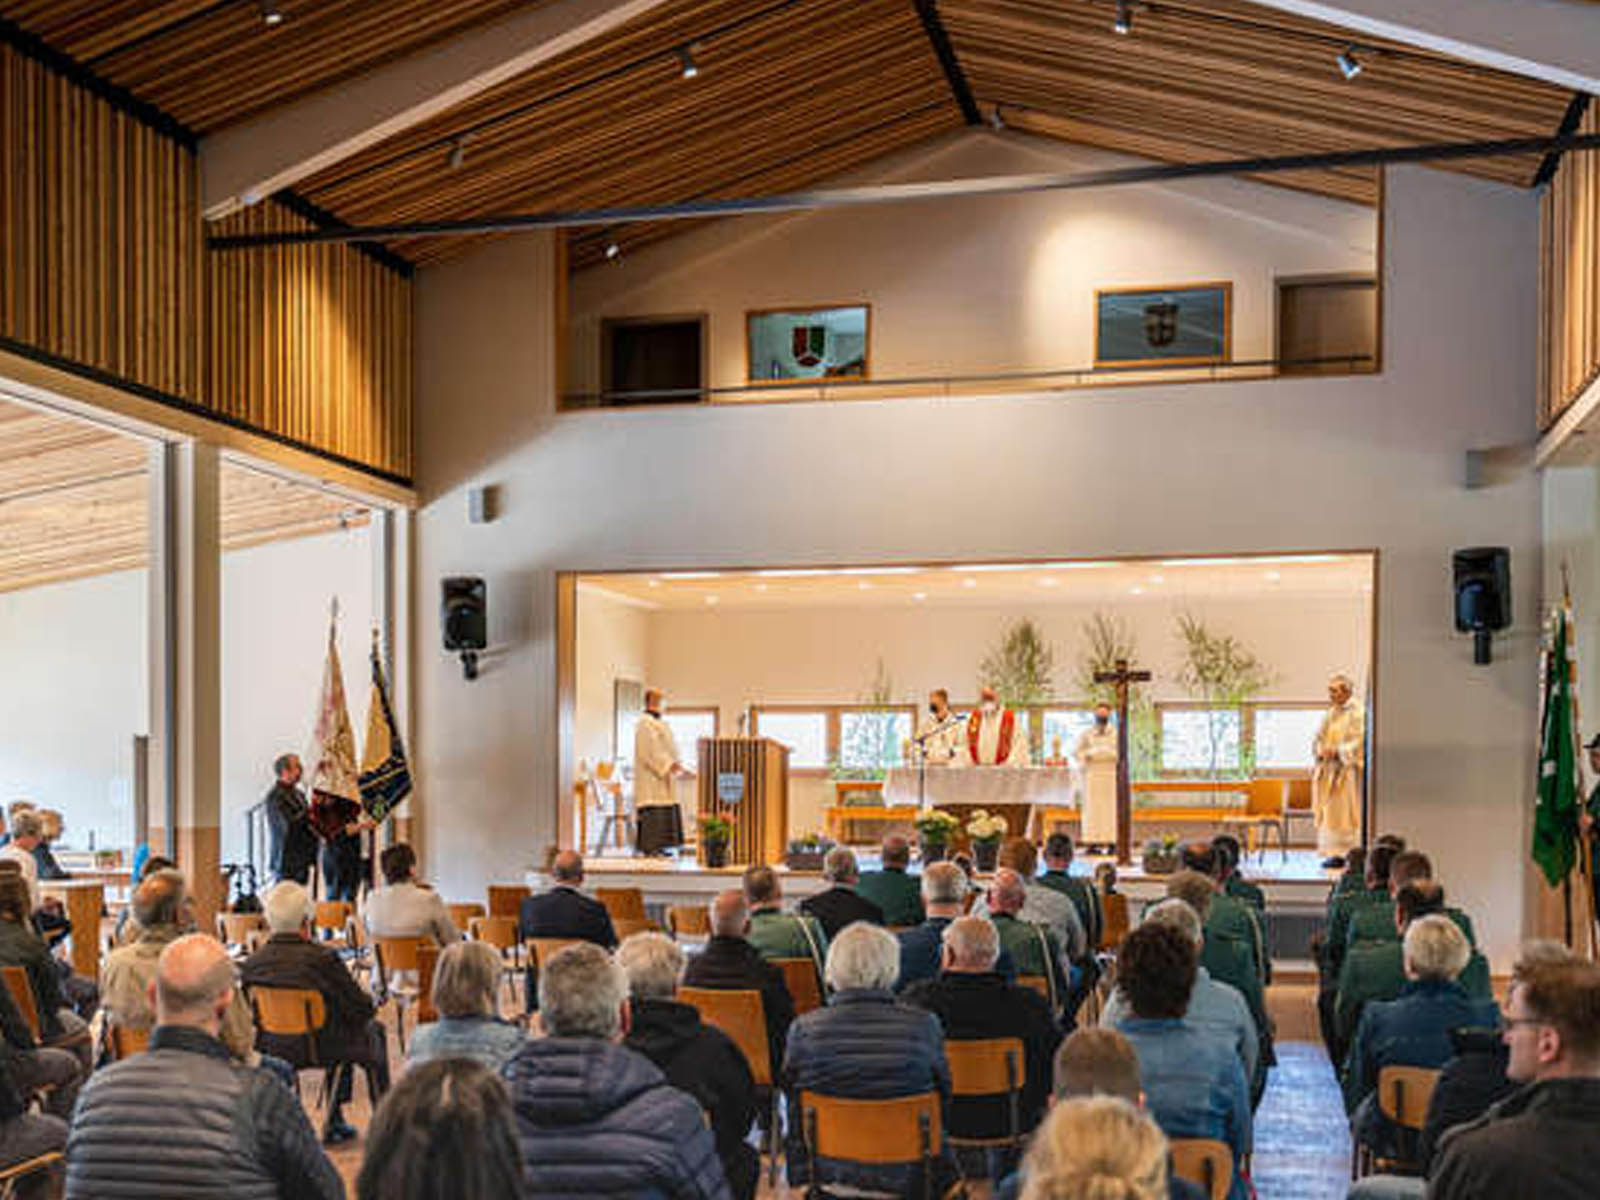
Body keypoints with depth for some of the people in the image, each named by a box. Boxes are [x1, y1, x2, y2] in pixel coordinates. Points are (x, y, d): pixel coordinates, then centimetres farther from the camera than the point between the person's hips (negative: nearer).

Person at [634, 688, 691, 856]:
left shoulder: (657, 723, 19)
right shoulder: (645, 724, -12)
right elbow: (649, 752, -20)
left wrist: (677, 766, 11)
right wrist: (669, 765, -23)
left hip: (661, 777, 10)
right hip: (650, 777, -10)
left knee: (663, 813, 7)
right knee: (653, 811, -11)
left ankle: (657, 846, 9)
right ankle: (649, 846, -10)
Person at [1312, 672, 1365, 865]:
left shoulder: (1357, 712, -6)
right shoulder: (1331, 713, 18)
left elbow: (1359, 741, -13)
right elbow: (1319, 738, 20)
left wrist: (1337, 751, -20)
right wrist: (1320, 750, -2)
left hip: (1347, 770, -7)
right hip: (1327, 769, 7)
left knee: (1345, 811, -8)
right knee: (1328, 812, 3)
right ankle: (1333, 852, 5)